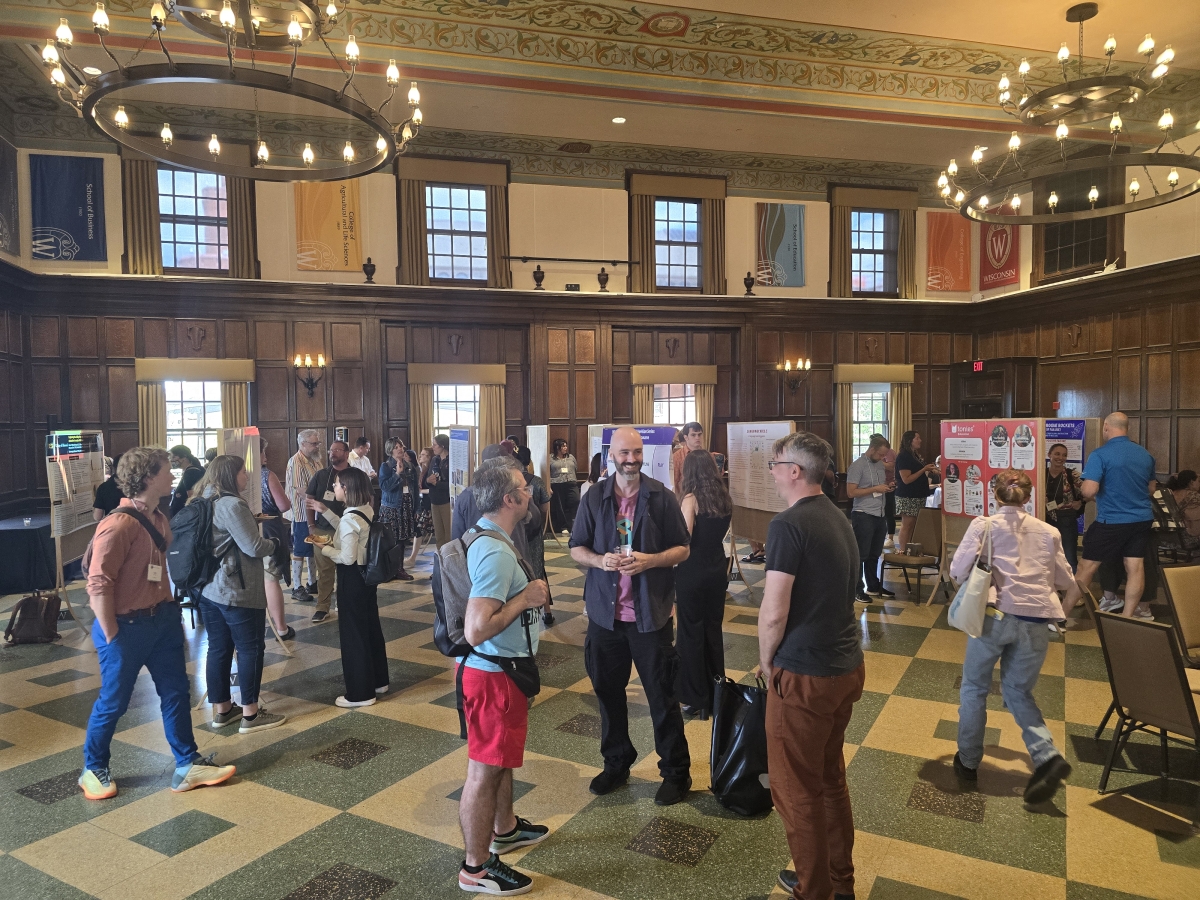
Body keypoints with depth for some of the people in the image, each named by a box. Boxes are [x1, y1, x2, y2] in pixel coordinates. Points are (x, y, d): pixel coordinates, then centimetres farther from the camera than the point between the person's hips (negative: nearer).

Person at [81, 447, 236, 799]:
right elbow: (98, 583, -22)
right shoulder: (118, 524, -22)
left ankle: (187, 765, 21)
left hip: (162, 620, 8)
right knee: (113, 702, 10)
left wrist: (170, 608, 13)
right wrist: (111, 636, -17)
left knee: (176, 693, 11)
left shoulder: (158, 519, 6)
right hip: (127, 626, -8)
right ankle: (93, 770, 33)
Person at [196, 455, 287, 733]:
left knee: (219, 648, 14)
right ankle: (251, 715, 7)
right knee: (251, 649, 1)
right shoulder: (231, 505, -19)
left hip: (209, 589, 9)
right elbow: (254, 548, -20)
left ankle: (222, 710, 24)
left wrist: (253, 523, 18)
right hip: (238, 593, -9)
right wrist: (274, 543, -1)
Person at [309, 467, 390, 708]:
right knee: (370, 626, 19)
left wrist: (325, 549, -10)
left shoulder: (350, 518, -24)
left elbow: (347, 557, -25)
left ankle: (360, 693, 13)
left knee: (353, 632, 3)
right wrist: (325, 511, 18)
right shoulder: (367, 511, 3)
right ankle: (378, 680, 33)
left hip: (352, 578, -9)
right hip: (367, 574, 9)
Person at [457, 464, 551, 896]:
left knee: (502, 755, 26)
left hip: (501, 666, 10)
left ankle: (504, 828, 46)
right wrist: (525, 598, -23)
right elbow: (476, 630, -33)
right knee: (485, 769, 5)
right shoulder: (496, 553, -28)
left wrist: (527, 593, 6)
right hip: (493, 673, -10)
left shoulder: (485, 538, 4)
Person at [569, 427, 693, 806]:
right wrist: (599, 560, -14)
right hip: (605, 612, 3)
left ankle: (676, 771, 23)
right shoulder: (594, 499, 3)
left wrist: (649, 560, -18)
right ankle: (616, 763, 34)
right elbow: (576, 549, 7)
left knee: (662, 696, 6)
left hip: (651, 613, -3)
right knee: (607, 691, 14)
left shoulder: (662, 497, -4)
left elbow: (682, 548, 0)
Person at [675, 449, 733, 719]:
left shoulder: (691, 499, -15)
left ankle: (697, 699, 13)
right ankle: (716, 694, 26)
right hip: (717, 570, 6)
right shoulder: (724, 499, 2)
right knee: (713, 630, 16)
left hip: (692, 573, -6)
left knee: (692, 634, 5)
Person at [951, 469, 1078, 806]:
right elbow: (1065, 581, 19)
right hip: (1036, 621, 3)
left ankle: (968, 761, 23)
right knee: (1018, 692, 19)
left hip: (995, 614, -3)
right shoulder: (1049, 532, 12)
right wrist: (1074, 591, 42)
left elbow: (958, 570, -5)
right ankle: (1048, 757, -1)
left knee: (974, 687, 15)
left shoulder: (983, 525, 2)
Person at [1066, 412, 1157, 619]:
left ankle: (1063, 614, 10)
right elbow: (1151, 488, 18)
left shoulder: (1100, 455, -15)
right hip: (1142, 519, 6)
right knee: (1136, 568, 6)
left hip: (1111, 521, -5)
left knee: (1087, 567, 3)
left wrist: (1082, 489, -2)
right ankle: (1127, 617, 12)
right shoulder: (1145, 455, 6)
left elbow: (1089, 491, -24)